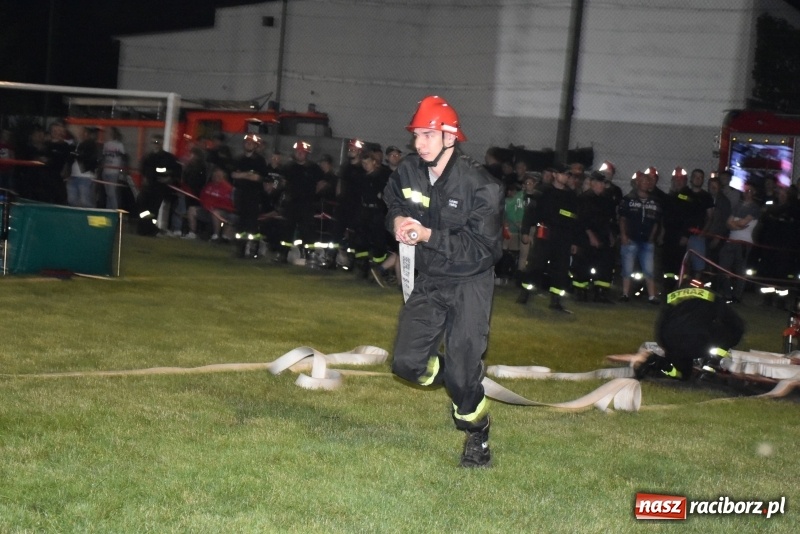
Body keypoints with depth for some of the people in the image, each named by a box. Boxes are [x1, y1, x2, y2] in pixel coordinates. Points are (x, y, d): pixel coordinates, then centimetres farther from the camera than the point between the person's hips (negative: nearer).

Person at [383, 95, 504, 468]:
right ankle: (461, 384, 30)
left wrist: (429, 236, -30)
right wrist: (397, 220, -10)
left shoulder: (479, 186, -22)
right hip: (428, 281, 5)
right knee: (407, 363, -2)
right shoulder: (408, 172, -6)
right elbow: (392, 203, 15)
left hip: (469, 284, -5)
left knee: (462, 371, -6)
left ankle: (477, 438, 21)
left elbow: (483, 249, -24)